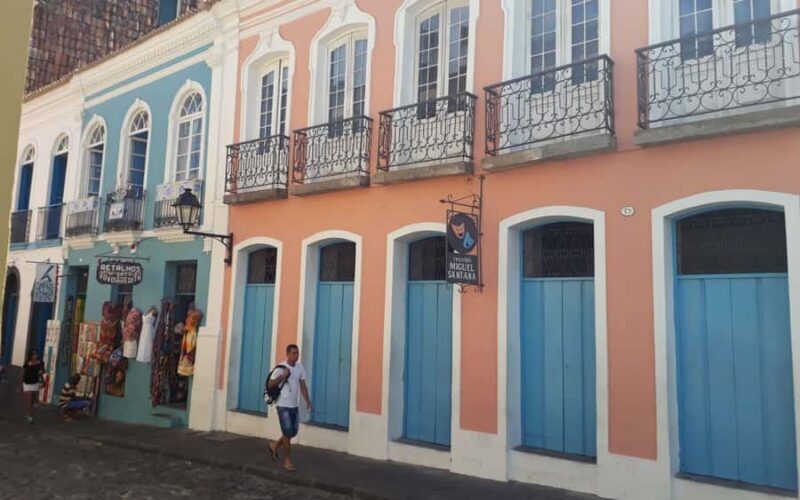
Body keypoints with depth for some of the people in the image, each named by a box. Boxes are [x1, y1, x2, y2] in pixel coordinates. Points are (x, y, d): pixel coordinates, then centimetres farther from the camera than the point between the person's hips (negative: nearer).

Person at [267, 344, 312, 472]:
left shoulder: (300, 367, 4)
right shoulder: (281, 368, -11)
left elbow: (303, 386, 8)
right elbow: (270, 384, -9)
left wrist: (308, 401, 2)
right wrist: (283, 376, -20)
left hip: (294, 405, 6)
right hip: (283, 405, -6)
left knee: (293, 432, 12)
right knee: (288, 432, -4)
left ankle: (275, 445, 36)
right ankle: (287, 461, 9)